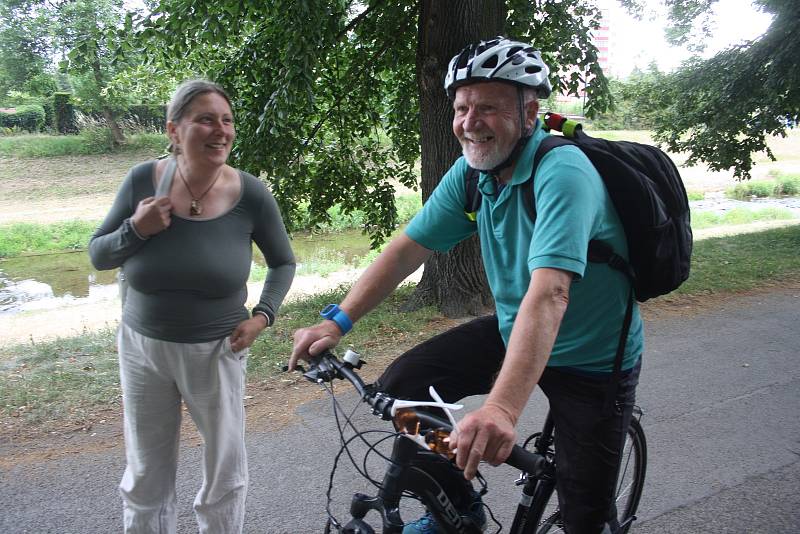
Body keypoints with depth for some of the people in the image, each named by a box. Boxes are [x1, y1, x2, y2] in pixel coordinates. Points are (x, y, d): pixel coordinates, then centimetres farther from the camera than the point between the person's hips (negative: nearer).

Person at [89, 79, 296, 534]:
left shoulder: (251, 195, -13)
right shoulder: (144, 180, -10)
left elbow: (284, 262, 3)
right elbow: (98, 255, 0)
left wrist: (264, 315, -9)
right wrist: (136, 230, -18)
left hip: (217, 352, -1)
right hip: (143, 347, 2)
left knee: (226, 477, 11)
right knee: (146, 479, 16)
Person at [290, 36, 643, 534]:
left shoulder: (562, 173, -29)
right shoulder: (471, 171, -7)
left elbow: (548, 295, -42)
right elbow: (407, 248, -5)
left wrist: (502, 409, -52)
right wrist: (337, 321, -13)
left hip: (591, 358, -6)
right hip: (511, 331, 6)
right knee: (401, 385, -5)